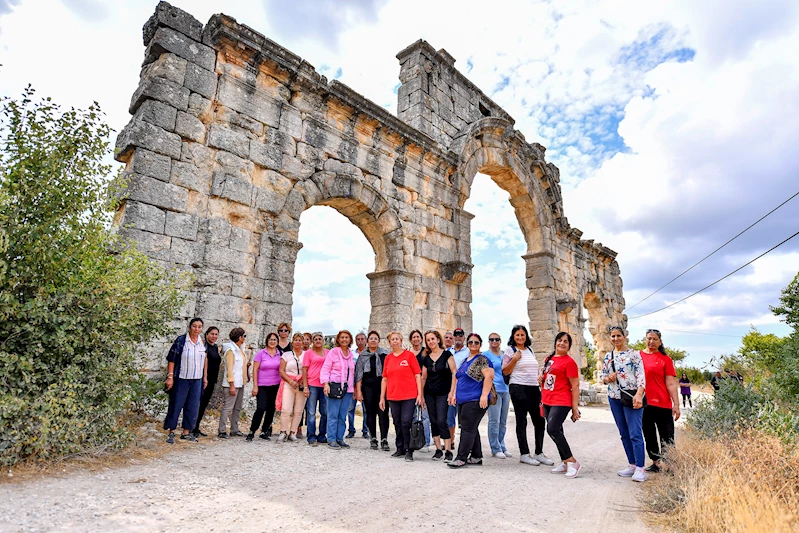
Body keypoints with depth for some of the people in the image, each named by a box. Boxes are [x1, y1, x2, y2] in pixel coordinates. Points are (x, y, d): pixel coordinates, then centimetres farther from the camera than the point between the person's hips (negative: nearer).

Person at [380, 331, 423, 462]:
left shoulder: (409, 355, -2)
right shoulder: (388, 358, 9)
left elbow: (418, 375, -1)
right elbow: (385, 379, 13)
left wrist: (419, 394, -7)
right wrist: (382, 397, 11)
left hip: (409, 396, -4)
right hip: (392, 397, 4)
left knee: (406, 423, -6)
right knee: (397, 424, 12)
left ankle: (409, 451, 7)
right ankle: (400, 449, 27)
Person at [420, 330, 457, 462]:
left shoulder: (447, 355, -4)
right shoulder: (426, 359, 7)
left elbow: (454, 373, -7)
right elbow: (423, 378, 12)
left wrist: (452, 391, -12)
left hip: (443, 393, -4)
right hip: (429, 394, 4)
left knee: (441, 421, -11)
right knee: (433, 421, 7)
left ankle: (448, 451, -2)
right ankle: (438, 450, 17)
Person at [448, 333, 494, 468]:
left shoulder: (482, 359, -7)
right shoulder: (465, 361, 18)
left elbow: (489, 376, -18)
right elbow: (459, 379, 24)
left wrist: (484, 395, -23)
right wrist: (455, 394, 18)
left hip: (475, 401, -8)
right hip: (463, 400, 8)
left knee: (468, 428, -6)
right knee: (471, 429, 13)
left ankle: (461, 458, -1)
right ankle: (476, 457, 22)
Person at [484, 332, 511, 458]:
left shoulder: (503, 355, 15)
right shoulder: (485, 355, -3)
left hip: (505, 390, 6)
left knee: (503, 422, 12)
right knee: (494, 421, -4)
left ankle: (502, 446, 23)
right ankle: (496, 449, 6)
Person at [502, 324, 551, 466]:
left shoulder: (530, 350, 15)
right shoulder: (510, 350, -2)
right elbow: (505, 371, -5)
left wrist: (540, 379, 13)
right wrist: (514, 359, -17)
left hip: (534, 388, 6)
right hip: (519, 389, -6)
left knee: (540, 421, 7)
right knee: (521, 422, 2)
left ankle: (539, 453, 20)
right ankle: (524, 454, 10)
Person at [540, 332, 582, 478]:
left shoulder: (569, 362, -10)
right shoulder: (549, 359, 12)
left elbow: (575, 386, -10)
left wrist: (575, 408, -12)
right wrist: (541, 378, 3)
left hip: (561, 402, -8)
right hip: (547, 402, 8)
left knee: (553, 429, -17)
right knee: (556, 431, 13)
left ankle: (572, 462, -3)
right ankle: (565, 462, 24)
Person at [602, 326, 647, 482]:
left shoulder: (633, 353, -3)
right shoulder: (607, 357, 11)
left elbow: (641, 375, -11)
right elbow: (603, 377, 16)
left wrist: (639, 394, -23)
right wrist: (608, 378, -7)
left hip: (631, 397, -5)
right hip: (614, 399, 5)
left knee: (635, 433, -8)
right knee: (624, 434, 11)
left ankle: (640, 468, -1)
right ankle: (632, 465, 21)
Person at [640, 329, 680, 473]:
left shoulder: (665, 359, 0)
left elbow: (671, 384, -3)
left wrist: (676, 404, -7)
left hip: (662, 403, -3)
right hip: (643, 403, 3)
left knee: (667, 437, 1)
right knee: (649, 435, 13)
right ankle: (656, 462, 25)